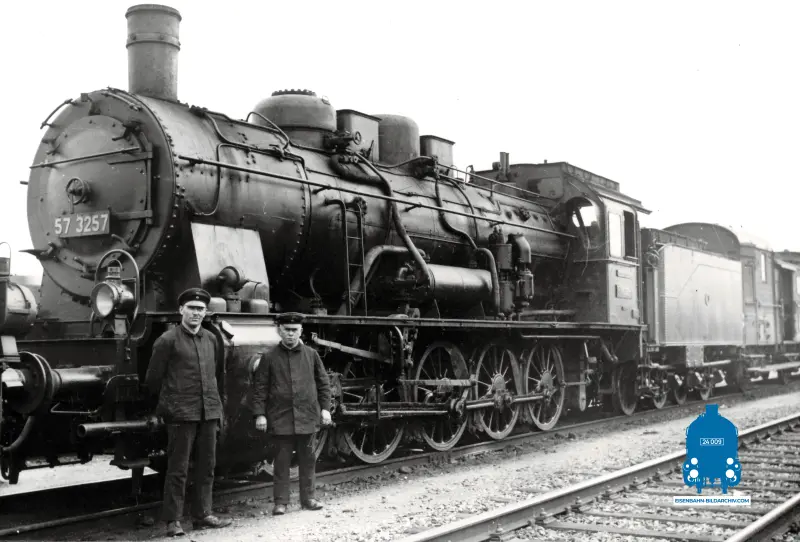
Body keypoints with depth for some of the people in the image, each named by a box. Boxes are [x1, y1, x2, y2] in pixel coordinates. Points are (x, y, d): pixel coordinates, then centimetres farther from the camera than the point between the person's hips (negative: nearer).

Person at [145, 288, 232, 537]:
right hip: (181, 414, -5)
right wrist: (170, 400, 10)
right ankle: (173, 521, 6)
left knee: (206, 467, 10)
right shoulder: (168, 340, -5)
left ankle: (203, 514, 20)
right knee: (178, 469, -1)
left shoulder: (211, 339, 11)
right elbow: (153, 379, 0)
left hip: (209, 412, 5)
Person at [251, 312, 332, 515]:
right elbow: (260, 387, 1)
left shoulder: (311, 354, 7)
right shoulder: (269, 357, 1)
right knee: (282, 460, 2)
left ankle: (308, 498, 18)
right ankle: (280, 501, 9)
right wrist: (259, 414, -6)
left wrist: (325, 408, 3)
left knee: (307, 459, 8)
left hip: (307, 417, 2)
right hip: (280, 418, -2)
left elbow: (323, 383, 11)